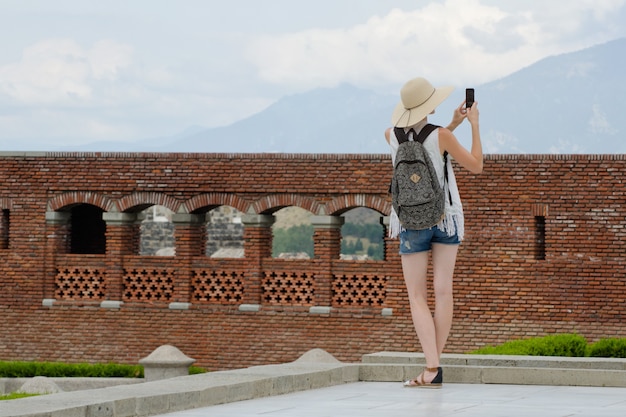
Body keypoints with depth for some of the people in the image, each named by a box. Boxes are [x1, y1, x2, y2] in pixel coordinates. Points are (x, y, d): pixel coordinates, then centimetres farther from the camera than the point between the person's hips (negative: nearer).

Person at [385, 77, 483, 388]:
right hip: (446, 216, -1)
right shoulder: (440, 136, -15)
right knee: (443, 290, 2)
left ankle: (431, 370, -12)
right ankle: (435, 366, 2)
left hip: (412, 220, 1)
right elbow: (476, 166, -4)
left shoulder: (392, 135, -4)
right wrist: (474, 125, 2)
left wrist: (453, 124, 14)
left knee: (417, 296, 1)